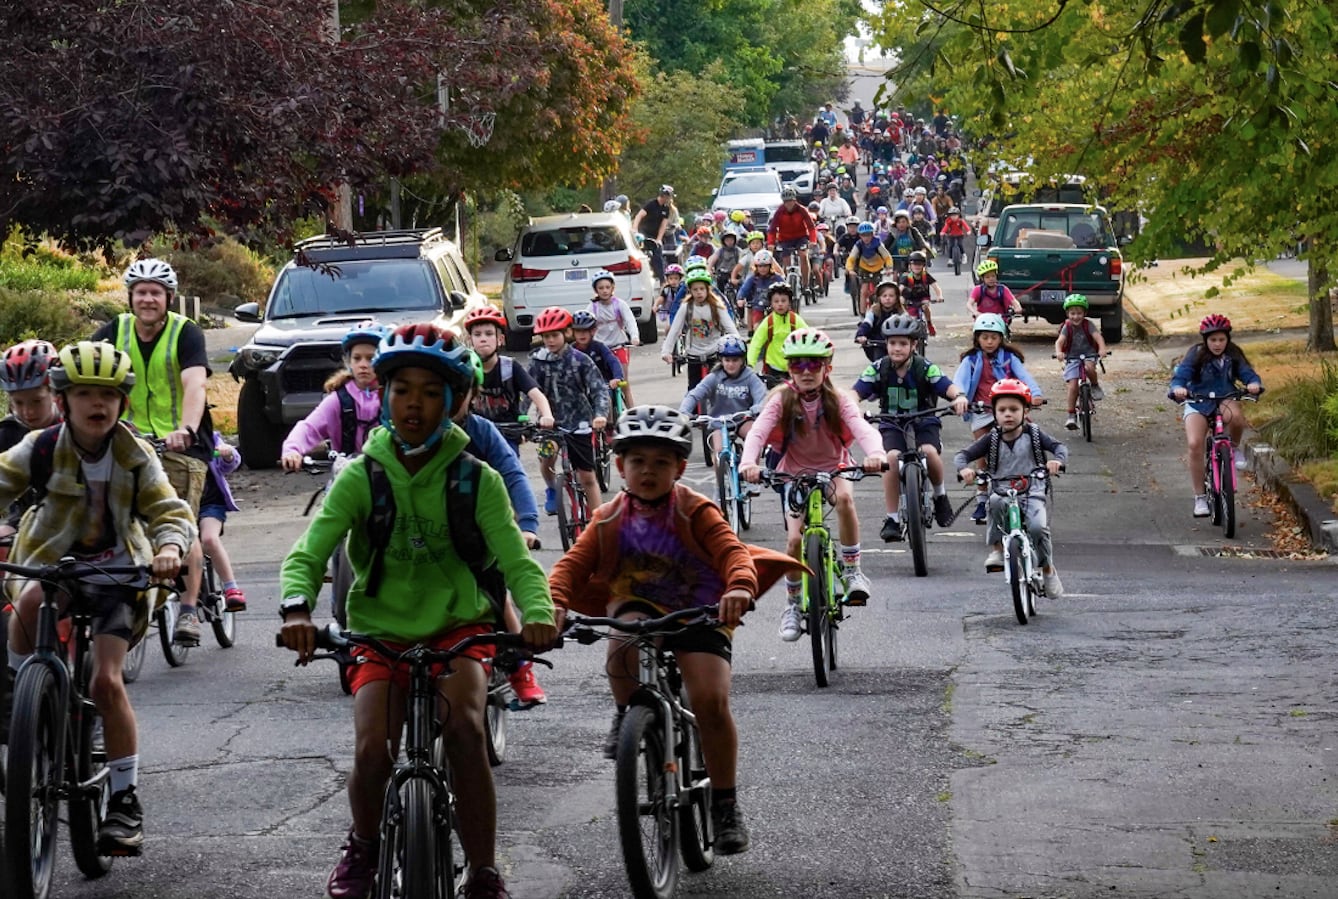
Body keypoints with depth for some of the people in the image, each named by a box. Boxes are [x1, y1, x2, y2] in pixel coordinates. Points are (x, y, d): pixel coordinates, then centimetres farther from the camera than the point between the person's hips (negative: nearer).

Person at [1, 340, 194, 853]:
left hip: (115, 573, 0)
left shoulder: (135, 457, -8)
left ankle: (125, 800, -5)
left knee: (106, 682, -14)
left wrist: (169, 547, -36)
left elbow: (170, 511, -12)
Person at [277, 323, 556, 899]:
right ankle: (364, 845, 12)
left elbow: (516, 560, -15)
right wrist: (296, 609, -34)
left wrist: (537, 613, -36)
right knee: (371, 749, -22)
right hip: (380, 632, 1)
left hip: (457, 629, -1)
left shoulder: (476, 480, -6)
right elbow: (308, 552, -13)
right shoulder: (361, 477, -6)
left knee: (465, 726, -29)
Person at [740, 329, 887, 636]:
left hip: (834, 467, 0)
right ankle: (793, 604, 9)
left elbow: (862, 428, -29)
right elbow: (758, 432, -28)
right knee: (794, 540, -13)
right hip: (795, 472, 0)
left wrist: (875, 452, -52)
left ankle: (853, 571, -20)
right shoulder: (781, 400, -14)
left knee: (844, 497, -34)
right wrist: (748, 462, -49)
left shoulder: (838, 400, -14)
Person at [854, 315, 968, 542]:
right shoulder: (878, 369, -8)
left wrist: (959, 397, -47)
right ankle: (893, 519, -18)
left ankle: (940, 494, 1)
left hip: (924, 422, -1)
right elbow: (857, 392, -16)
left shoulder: (925, 368, -12)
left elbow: (948, 387, -23)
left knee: (929, 451, -32)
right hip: (893, 425, 1)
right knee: (892, 457, -29)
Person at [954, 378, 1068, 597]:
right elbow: (962, 455, 0)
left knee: (1038, 526, -27)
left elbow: (1059, 447, -6)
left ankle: (1048, 570, 0)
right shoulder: (992, 439, 4)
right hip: (1002, 491, 0)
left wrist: (1057, 460, -30)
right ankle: (997, 550, -20)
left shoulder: (1033, 435, 3)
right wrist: (964, 468, -24)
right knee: (995, 503, -37)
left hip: (1032, 492, 0)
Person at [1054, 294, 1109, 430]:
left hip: (1089, 354, 0)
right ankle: (1071, 415, -3)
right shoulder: (1067, 327, -7)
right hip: (1072, 358, 0)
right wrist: (1058, 352, -41)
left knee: (1089, 367, -36)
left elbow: (1097, 336, -20)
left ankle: (1095, 387, -6)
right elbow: (1059, 341, -20)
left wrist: (1102, 349, -39)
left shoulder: (1087, 325, -7)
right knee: (1073, 386, -12)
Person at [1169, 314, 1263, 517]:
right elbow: (1180, 376, -17)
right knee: (1195, 445, -23)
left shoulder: (1234, 356, -3)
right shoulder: (1196, 355, -10)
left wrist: (1254, 384, -33)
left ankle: (1235, 448, -3)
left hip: (1226, 400, 1)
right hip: (1198, 403, -1)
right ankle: (1200, 497, -10)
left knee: (1236, 416, -38)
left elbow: (1248, 373, -9)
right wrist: (1178, 388, -40)